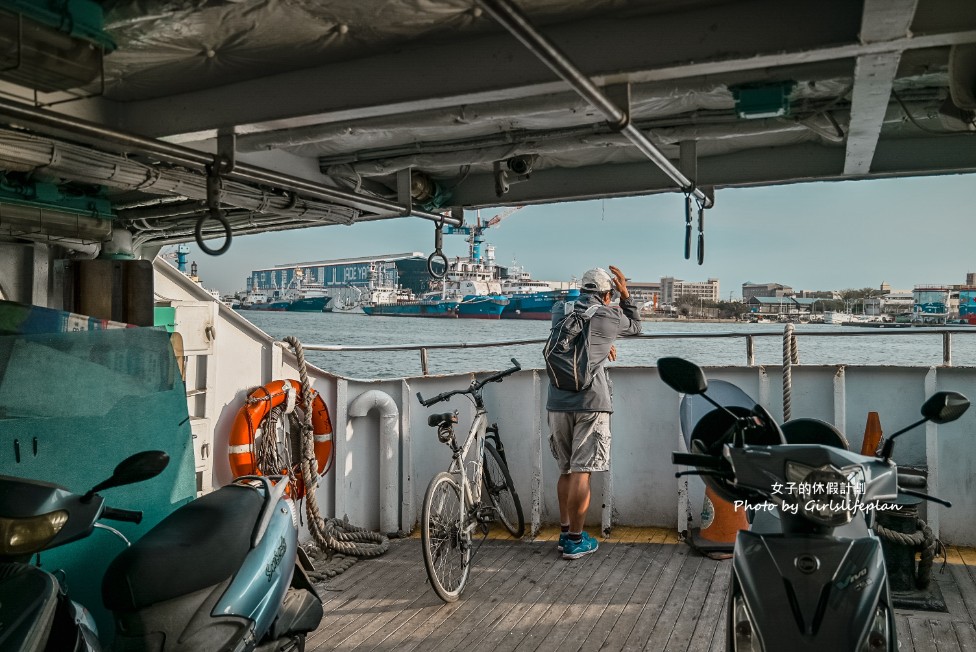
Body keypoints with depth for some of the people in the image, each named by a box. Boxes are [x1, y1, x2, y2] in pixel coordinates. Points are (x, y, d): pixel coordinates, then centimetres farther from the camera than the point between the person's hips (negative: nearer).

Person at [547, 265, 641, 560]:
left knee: (566, 470, 16)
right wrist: (625, 294, 18)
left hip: (558, 402, 5)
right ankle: (575, 541, 4)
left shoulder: (559, 310, 10)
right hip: (591, 403, -5)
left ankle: (564, 532, 23)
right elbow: (635, 325, 20)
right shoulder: (609, 317, -1)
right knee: (581, 473, -1)